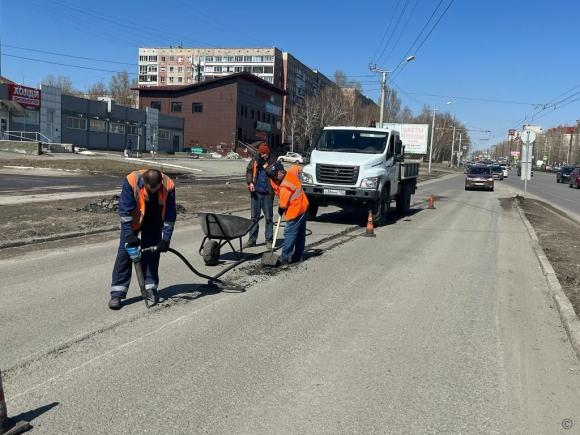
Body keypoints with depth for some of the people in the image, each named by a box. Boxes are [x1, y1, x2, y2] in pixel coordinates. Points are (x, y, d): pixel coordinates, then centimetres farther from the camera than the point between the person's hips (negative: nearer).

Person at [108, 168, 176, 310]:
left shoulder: (169, 185, -29)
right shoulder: (131, 181, -34)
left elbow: (170, 215, -21)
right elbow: (124, 210, -26)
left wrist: (165, 239, -23)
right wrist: (129, 234, -27)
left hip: (154, 222, 2)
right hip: (133, 220, -1)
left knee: (152, 252, 1)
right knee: (124, 252, -5)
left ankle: (150, 288, 13)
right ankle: (117, 293, -3)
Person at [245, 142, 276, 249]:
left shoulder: (273, 162, -4)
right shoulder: (255, 161, 3)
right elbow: (249, 171, 10)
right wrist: (250, 182, -5)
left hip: (267, 193, -3)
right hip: (256, 192, 3)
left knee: (268, 218, 4)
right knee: (254, 217, 9)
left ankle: (269, 241, 12)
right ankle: (252, 240, 16)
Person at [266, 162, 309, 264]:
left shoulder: (285, 187, -24)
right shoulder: (291, 172, -1)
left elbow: (283, 204, -18)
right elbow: (298, 168, 24)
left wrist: (280, 210, 3)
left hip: (295, 211, -9)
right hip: (303, 207, 9)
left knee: (289, 234, -4)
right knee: (300, 234, 14)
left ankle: (285, 257, -2)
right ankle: (298, 256, 23)